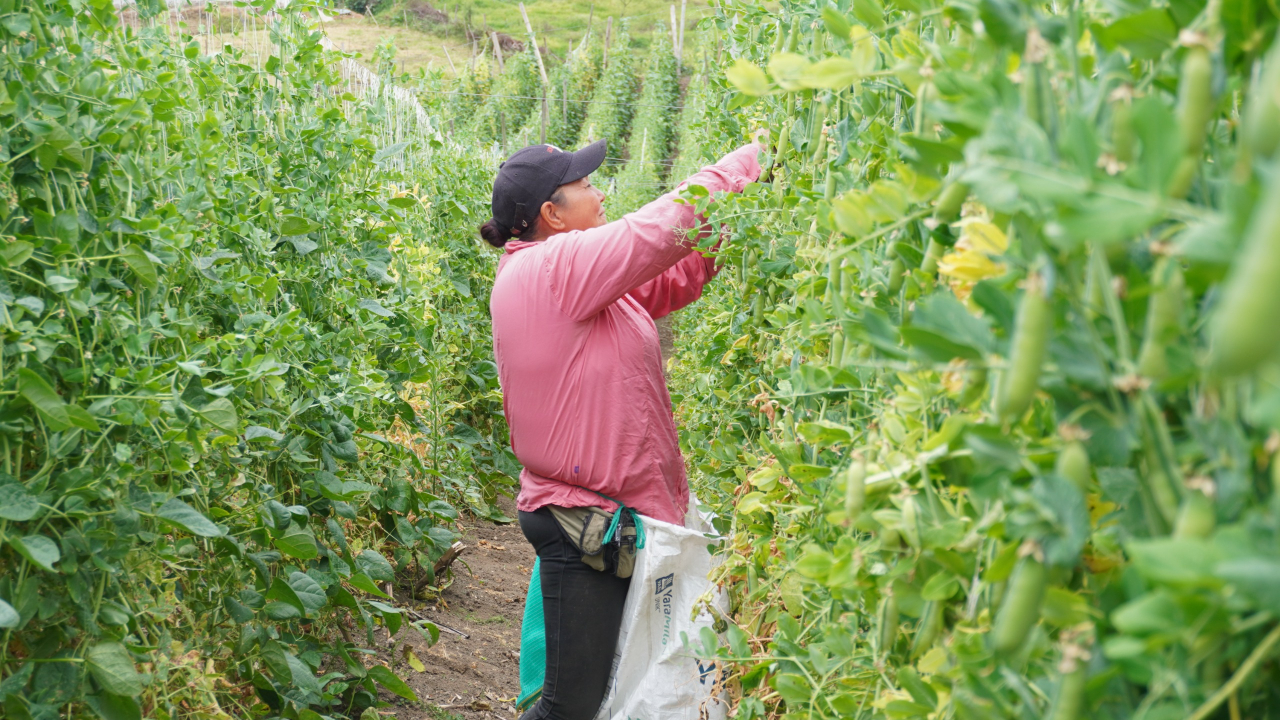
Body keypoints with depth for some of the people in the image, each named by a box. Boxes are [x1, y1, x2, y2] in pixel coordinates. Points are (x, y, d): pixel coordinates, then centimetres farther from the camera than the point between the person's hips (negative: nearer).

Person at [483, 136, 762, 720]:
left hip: (600, 513, 10)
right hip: (582, 520, -10)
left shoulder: (561, 273, 14)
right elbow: (660, 229, -18)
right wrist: (749, 160, -7)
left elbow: (671, 280, 15)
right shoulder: (550, 269, -15)